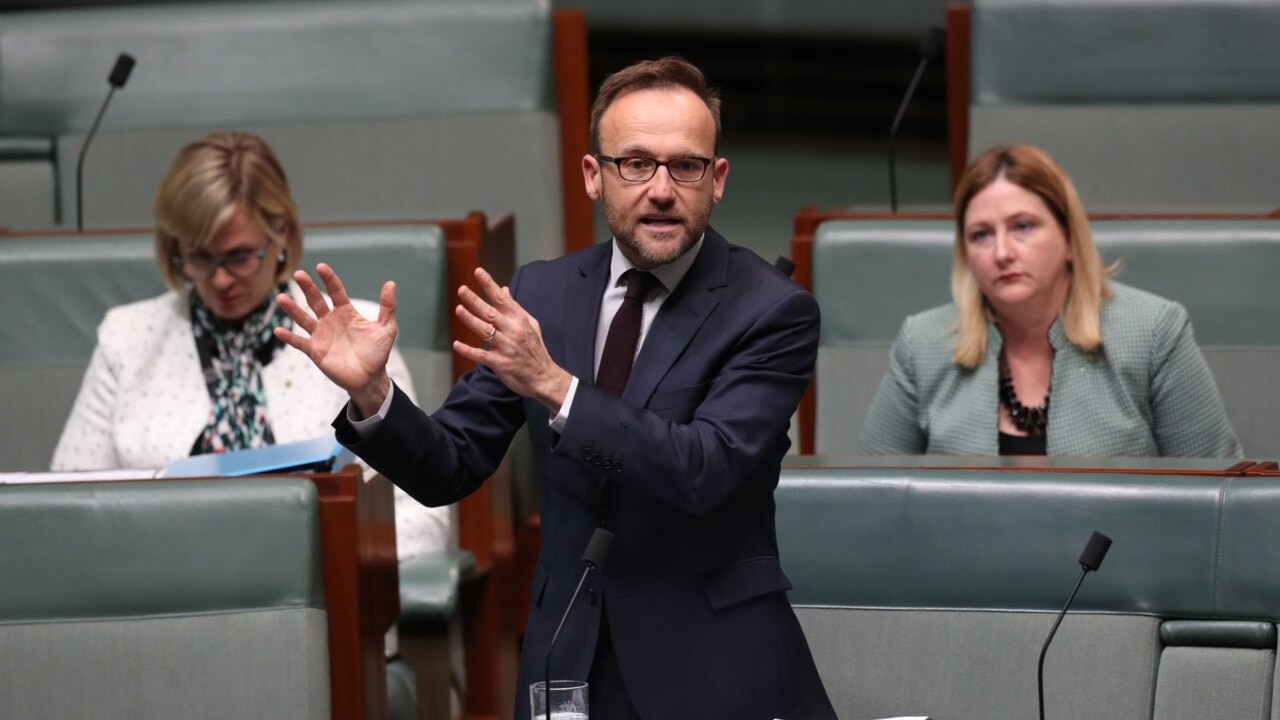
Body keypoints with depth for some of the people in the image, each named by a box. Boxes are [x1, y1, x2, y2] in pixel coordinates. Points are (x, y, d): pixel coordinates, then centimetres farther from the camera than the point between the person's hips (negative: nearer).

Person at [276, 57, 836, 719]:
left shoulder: (773, 311, -10)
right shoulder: (541, 293, 4)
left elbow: (704, 470, -23)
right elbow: (449, 470, 3)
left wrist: (554, 386, -32)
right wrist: (370, 391, -16)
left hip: (714, 666, -4)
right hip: (569, 658, 4)